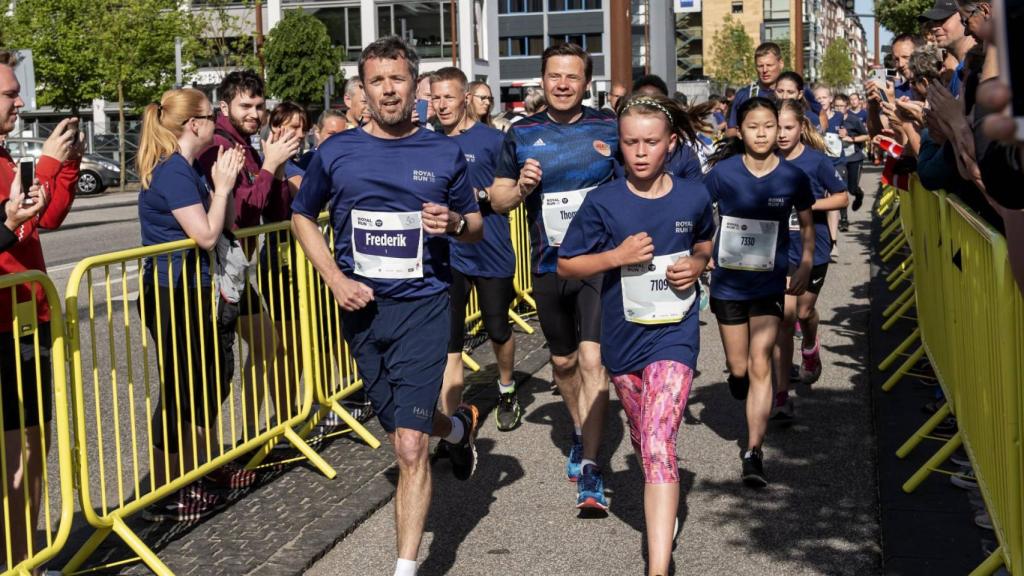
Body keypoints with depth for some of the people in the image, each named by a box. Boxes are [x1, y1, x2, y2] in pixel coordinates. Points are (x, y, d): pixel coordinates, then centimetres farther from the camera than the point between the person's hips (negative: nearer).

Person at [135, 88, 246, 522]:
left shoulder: (189, 170, 14)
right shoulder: (173, 172, -17)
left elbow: (225, 224, 14)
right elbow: (206, 235, -20)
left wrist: (223, 183, 2)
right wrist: (223, 186, -9)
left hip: (191, 292, 10)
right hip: (172, 294, -10)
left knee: (209, 382, 16)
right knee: (179, 394, -4)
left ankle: (198, 475, 28)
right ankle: (163, 497, 3)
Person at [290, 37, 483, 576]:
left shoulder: (445, 153, 0)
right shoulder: (335, 152, 1)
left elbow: (476, 225, 10)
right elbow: (302, 217, 12)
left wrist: (455, 222, -15)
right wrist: (336, 279, -3)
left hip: (423, 305, -3)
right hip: (362, 308, 3)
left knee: (409, 445, -11)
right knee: (400, 428, 19)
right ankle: (460, 427, 52)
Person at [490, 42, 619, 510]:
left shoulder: (609, 130, 0)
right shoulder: (522, 134, 3)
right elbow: (498, 199, 7)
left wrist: (620, 166, -12)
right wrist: (521, 187, -13)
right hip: (549, 266, 3)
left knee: (592, 358, -16)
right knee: (563, 361, 18)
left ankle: (590, 469, -13)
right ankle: (581, 432, 45)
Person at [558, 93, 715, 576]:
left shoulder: (693, 197, -4)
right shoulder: (603, 203, -8)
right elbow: (566, 265, -1)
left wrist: (698, 264, -6)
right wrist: (616, 256, -17)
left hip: (674, 334, -2)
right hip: (622, 336, 2)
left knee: (658, 445, -17)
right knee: (642, 439, 20)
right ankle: (666, 503, 52)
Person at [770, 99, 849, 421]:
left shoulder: (816, 161, -11)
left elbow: (842, 197, -6)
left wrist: (809, 205, -19)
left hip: (813, 248, 0)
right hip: (779, 249, 0)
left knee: (804, 312, 15)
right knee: (785, 316, -8)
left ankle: (810, 347, 53)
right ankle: (782, 396, -5)